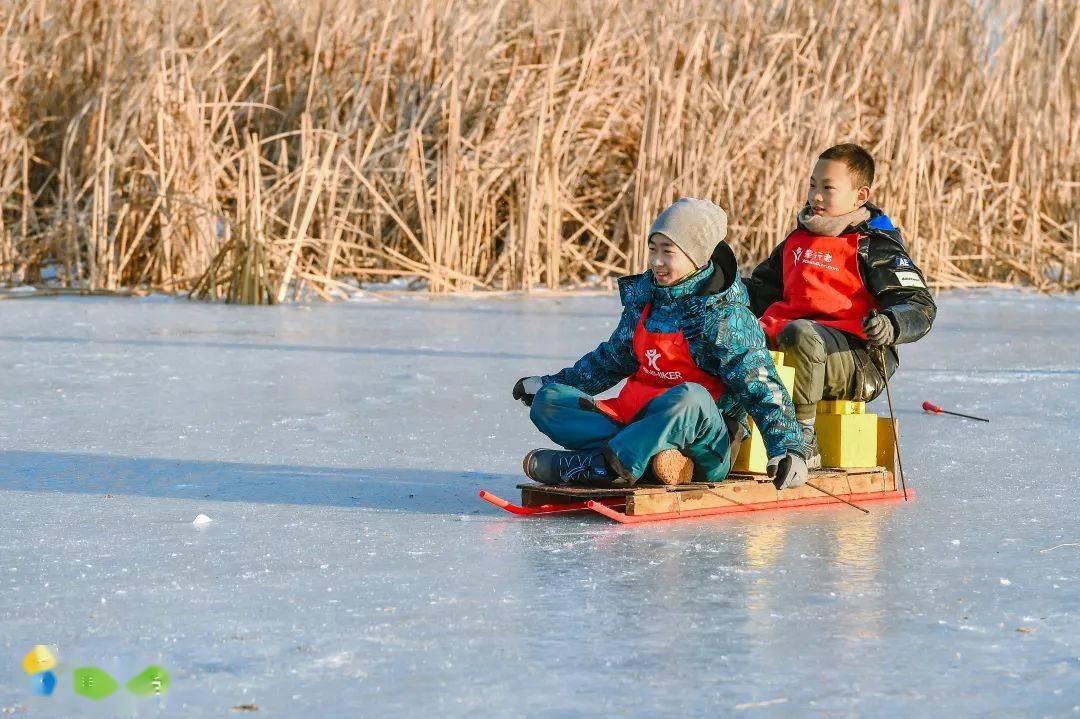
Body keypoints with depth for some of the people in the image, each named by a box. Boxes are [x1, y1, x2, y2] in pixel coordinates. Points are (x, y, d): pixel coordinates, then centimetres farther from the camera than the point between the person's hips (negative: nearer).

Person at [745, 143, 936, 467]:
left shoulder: (874, 247, 3)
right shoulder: (798, 239, 23)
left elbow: (920, 307, -5)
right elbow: (763, 289, 34)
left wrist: (888, 325, -28)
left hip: (859, 363, -6)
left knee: (799, 333, -39)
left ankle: (803, 437, -28)